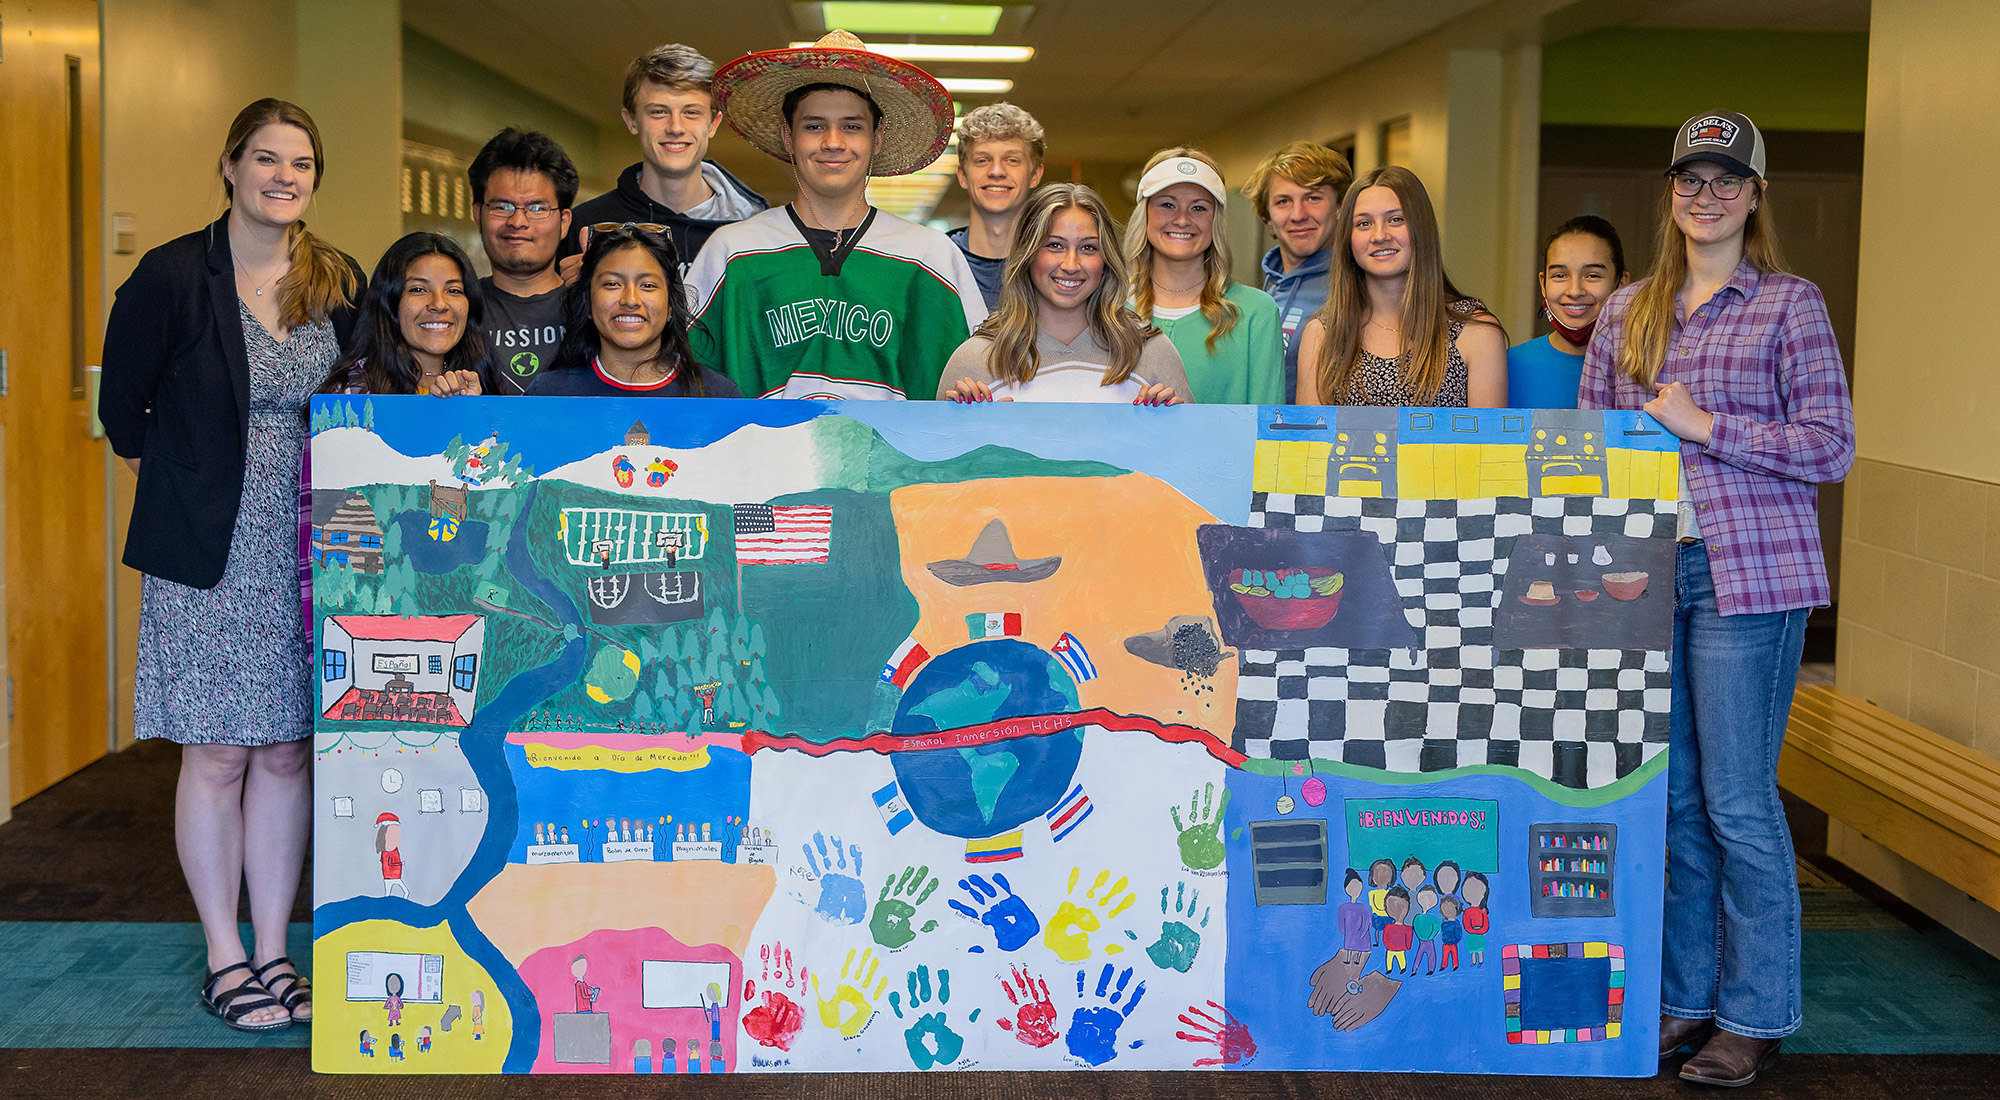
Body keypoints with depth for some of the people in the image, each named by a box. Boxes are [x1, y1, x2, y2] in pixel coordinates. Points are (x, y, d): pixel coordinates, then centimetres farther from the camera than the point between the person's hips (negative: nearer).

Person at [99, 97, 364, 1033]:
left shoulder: (342, 288, 6)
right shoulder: (174, 276, -5)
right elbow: (122, 408, 3)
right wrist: (190, 484, 6)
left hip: (307, 555, 3)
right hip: (208, 557, -3)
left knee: (287, 750, 7)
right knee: (218, 753, 2)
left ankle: (273, 950, 18)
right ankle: (225, 956, 14)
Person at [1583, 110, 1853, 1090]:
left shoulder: (1791, 306, 0)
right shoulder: (1626, 312, 14)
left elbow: (1832, 448, -5)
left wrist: (1705, 426, -12)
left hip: (1748, 575, -5)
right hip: (1643, 573, 5)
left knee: (1738, 800, -2)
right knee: (1673, 797, 10)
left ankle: (1755, 1017, 11)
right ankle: (1686, 999, 22)